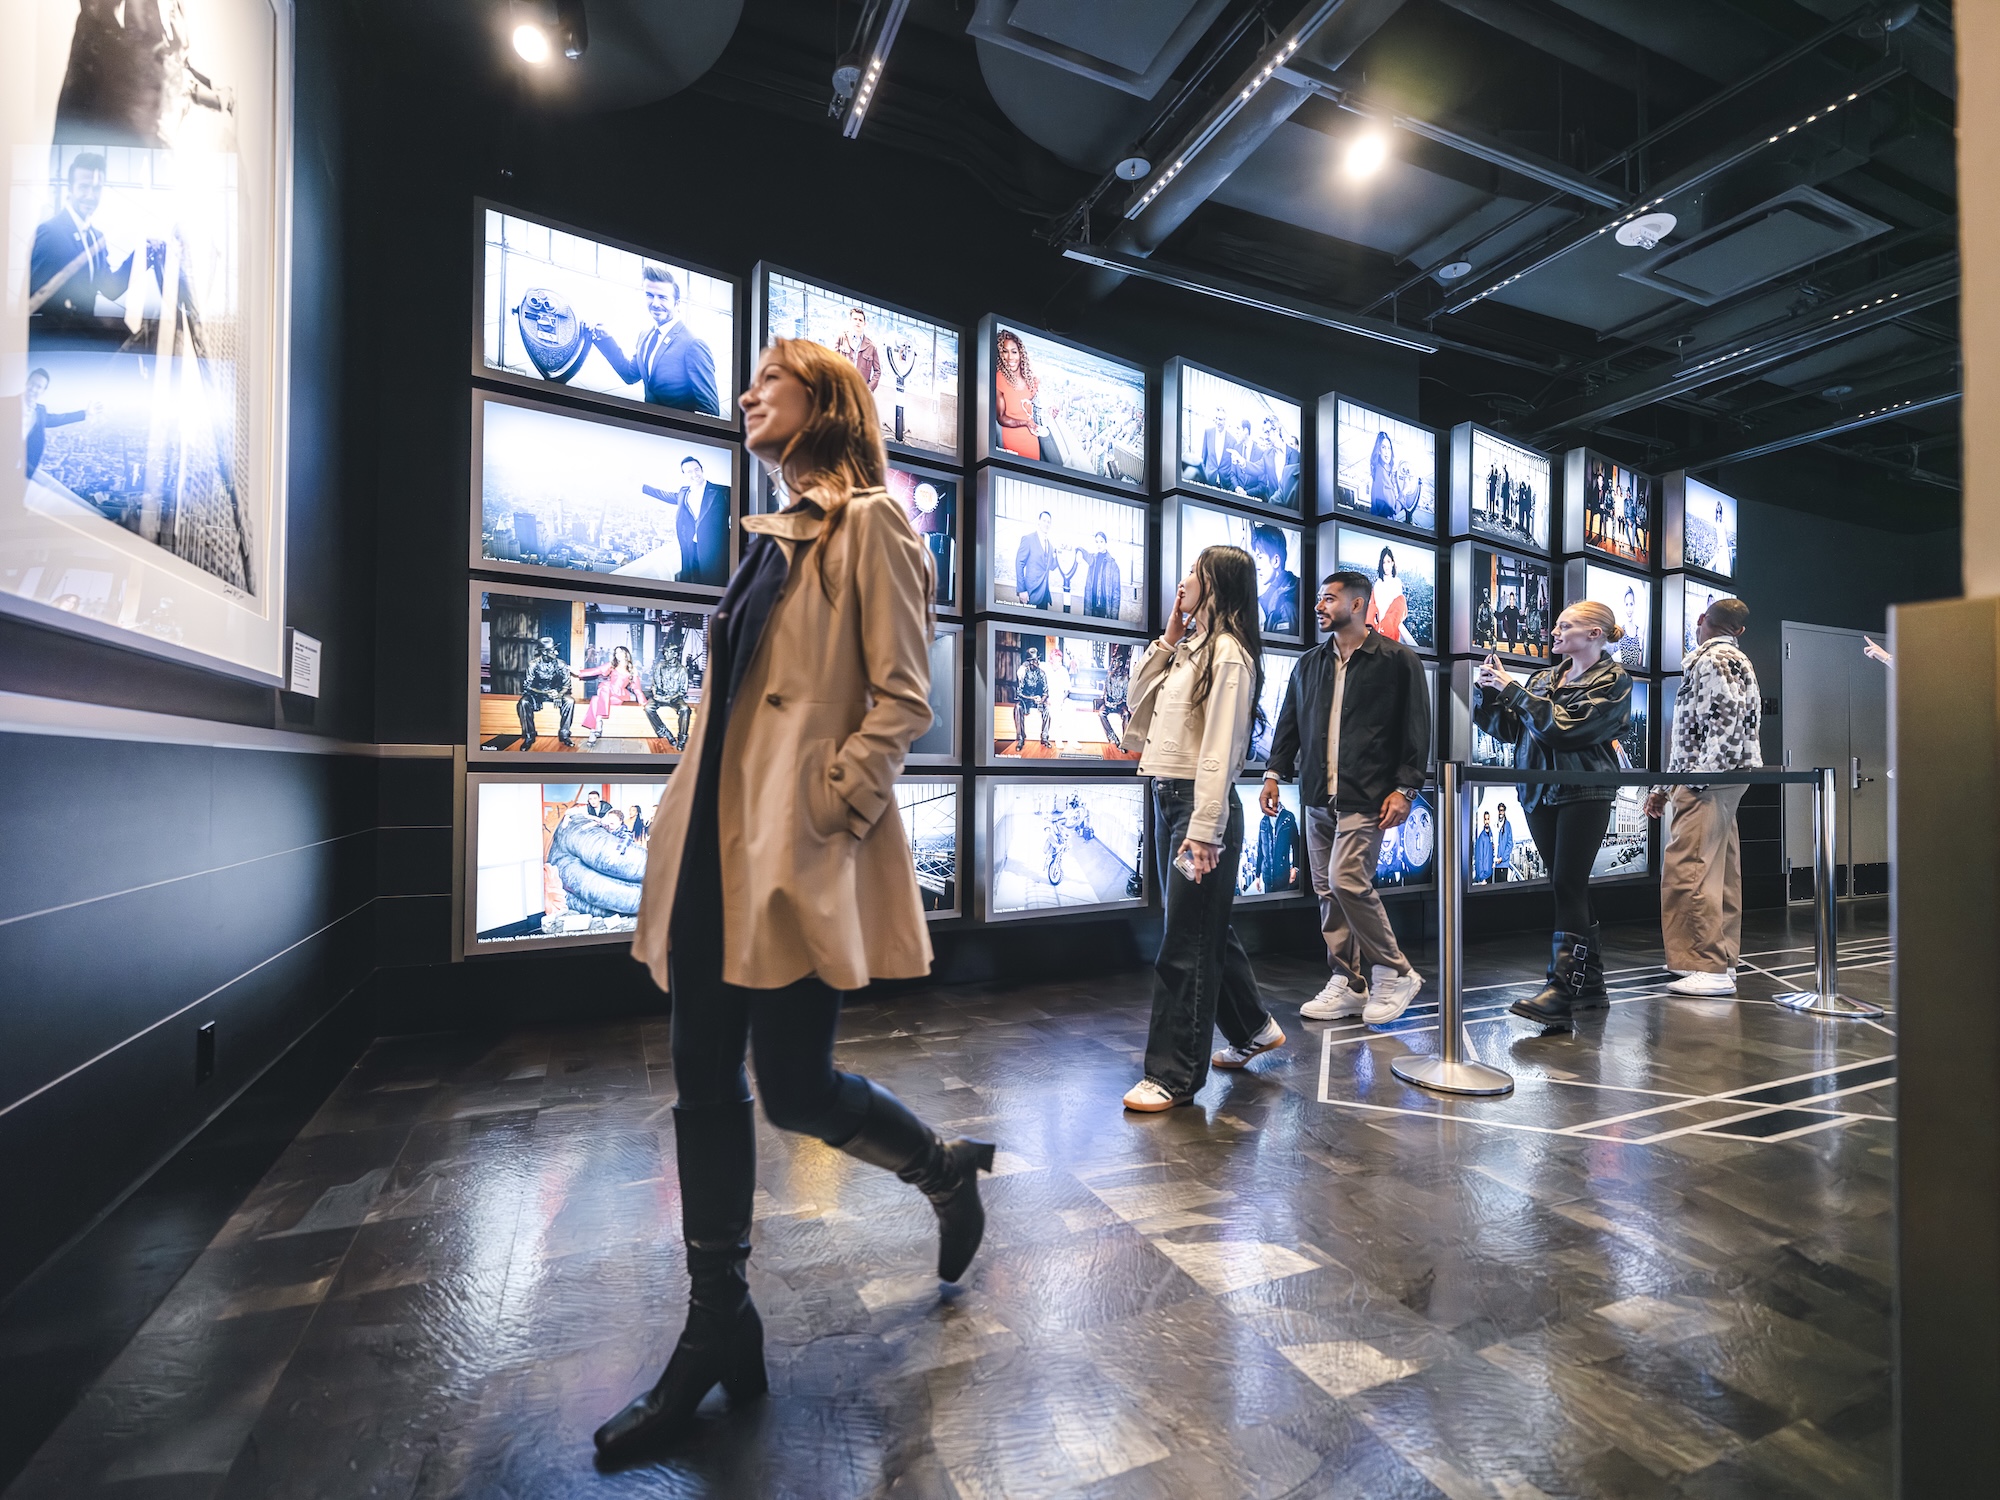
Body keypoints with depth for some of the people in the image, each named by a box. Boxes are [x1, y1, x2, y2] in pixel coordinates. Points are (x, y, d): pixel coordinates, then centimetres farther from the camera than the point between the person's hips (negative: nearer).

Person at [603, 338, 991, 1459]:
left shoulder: (869, 522, -3)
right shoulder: (776, 534, 21)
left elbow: (903, 699, -11)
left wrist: (823, 816, -17)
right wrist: (697, 818, 15)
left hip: (798, 852, -8)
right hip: (718, 843, 8)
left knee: (795, 1087, 1)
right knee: (706, 1075, 9)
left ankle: (952, 1170, 31)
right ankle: (719, 1329, 26)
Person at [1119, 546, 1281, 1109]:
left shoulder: (1227, 651, -12)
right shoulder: (1190, 648, 16)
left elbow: (1219, 750, -19)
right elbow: (1139, 700, 19)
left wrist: (1203, 830, -22)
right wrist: (1166, 639, 12)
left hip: (1201, 804, -9)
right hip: (1168, 799, 9)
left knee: (1185, 945, -2)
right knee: (1205, 930, 20)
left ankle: (1174, 1076, 10)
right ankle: (1252, 1027, 39)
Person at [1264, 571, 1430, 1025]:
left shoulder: (1397, 660, -1)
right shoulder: (1309, 664, 16)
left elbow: (1416, 728, -3)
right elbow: (1289, 723, 18)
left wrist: (1405, 788, -10)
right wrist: (1275, 772, 7)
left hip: (1365, 797, -6)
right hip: (1318, 798, 6)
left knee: (1347, 882, -15)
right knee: (1327, 890, 7)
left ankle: (1394, 974, 6)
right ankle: (1348, 983, 18)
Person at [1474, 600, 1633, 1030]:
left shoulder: (1613, 681, -3)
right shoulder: (1545, 678, 14)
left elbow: (1564, 729, -17)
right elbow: (1508, 728, 12)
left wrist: (1514, 688, -14)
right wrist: (1490, 691, -3)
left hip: (1584, 795, -6)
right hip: (1541, 795, 6)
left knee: (1567, 885, -13)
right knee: (1569, 887, 12)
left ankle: (1561, 994, -15)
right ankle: (1590, 980, 23)